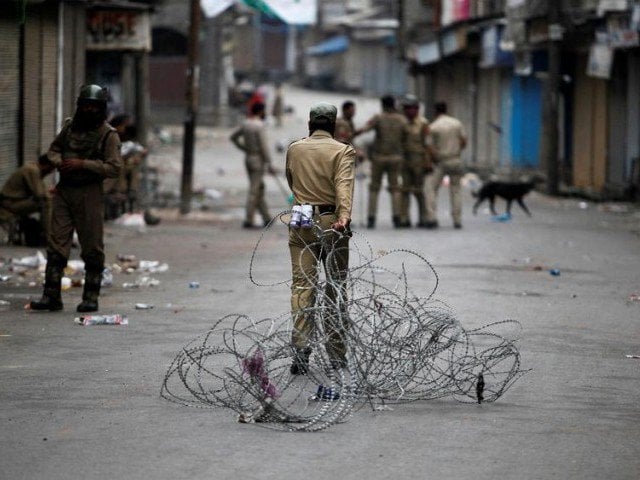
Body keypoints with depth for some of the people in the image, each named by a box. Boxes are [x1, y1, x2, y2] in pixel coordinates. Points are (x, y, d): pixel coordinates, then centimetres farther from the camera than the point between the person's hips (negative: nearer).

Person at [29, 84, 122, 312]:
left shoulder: (108, 135, -6)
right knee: (56, 245, 0)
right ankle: (51, 296, 1)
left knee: (92, 248, 1)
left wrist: (82, 164, -18)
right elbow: (53, 149, 21)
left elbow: (115, 168, -14)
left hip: (89, 193, -4)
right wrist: (58, 162, -2)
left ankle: (91, 298, 10)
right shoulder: (70, 126, 9)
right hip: (63, 191, 4)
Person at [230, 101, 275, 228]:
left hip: (248, 158, 8)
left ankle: (266, 218, 20)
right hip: (258, 160, -8)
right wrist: (269, 165, -17)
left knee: (260, 188, 16)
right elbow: (264, 146, -21)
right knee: (254, 191, -5)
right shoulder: (259, 126, -18)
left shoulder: (245, 123, 6)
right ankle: (248, 220, -5)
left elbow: (233, 137, 17)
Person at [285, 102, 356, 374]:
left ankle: (300, 351, -14)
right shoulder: (343, 152, -4)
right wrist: (344, 216, -31)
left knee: (302, 285, -1)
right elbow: (344, 185, -19)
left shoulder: (294, 150, 8)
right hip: (331, 222, -2)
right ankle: (337, 354, 13)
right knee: (336, 288, 8)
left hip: (301, 223, 2)